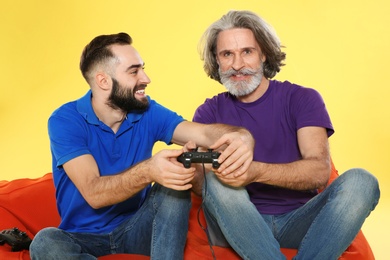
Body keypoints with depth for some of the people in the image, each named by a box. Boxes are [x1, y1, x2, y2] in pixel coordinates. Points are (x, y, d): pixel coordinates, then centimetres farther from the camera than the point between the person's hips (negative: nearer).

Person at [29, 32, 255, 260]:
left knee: (174, 184, -24)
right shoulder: (65, 120, -17)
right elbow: (94, 193, -29)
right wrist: (146, 172, -49)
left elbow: (206, 132, -19)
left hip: (135, 229, 2)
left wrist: (240, 137, -44)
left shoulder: (149, 112, -6)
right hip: (84, 237, -2)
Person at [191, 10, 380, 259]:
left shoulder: (302, 99, 1)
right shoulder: (210, 112, 5)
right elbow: (199, 186, -7)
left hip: (297, 221, 0)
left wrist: (256, 172, -32)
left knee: (360, 182, -25)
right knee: (216, 181, -30)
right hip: (236, 226, 1)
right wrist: (203, 170, -33)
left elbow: (320, 171, -15)